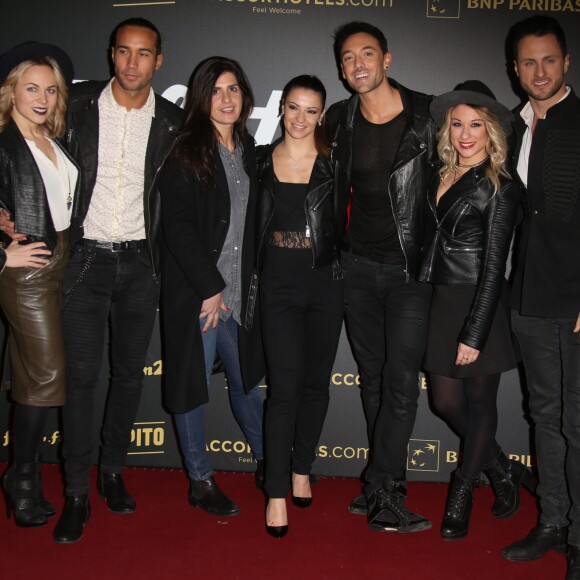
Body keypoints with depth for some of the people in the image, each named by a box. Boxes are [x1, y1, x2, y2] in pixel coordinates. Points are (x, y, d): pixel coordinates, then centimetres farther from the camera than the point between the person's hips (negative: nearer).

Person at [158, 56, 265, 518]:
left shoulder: (249, 151, 10)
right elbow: (178, 227, -13)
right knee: (192, 385, 5)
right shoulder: (185, 152, -7)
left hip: (238, 291, 5)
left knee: (247, 378, 15)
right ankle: (201, 482, 20)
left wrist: (250, 282, 8)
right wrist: (210, 287, -13)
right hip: (195, 292, -5)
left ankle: (265, 462, 32)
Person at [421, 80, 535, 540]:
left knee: (480, 400, 10)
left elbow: (493, 268, -13)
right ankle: (504, 472, 33)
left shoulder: (500, 188, -10)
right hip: (443, 303, 6)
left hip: (480, 307, -6)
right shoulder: (442, 177, 7)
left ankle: (462, 495, 28)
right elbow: (435, 241, 8)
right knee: (446, 402, 11)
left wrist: (474, 334, -16)